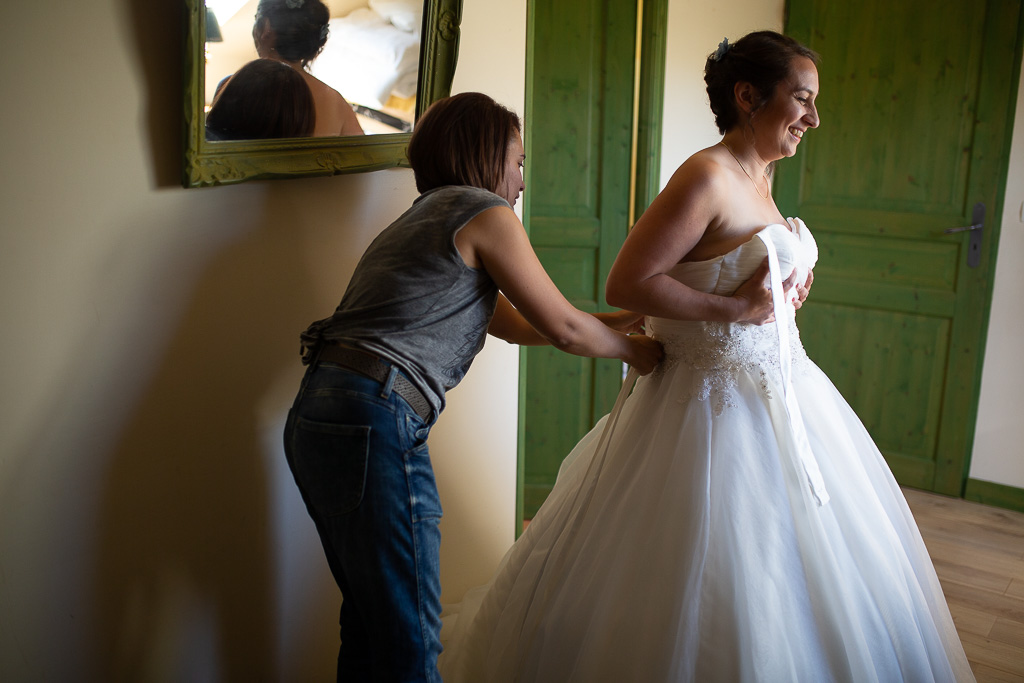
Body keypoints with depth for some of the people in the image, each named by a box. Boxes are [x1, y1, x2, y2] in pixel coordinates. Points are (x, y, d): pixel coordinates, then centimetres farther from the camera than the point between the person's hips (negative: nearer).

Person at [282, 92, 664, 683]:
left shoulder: (423, 218, 26)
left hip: (315, 416, 10)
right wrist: (636, 351, 19)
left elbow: (511, 322, 31)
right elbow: (564, 329, 1)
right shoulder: (484, 212, -1)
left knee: (368, 616, 21)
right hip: (373, 424, -10)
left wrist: (611, 321, 35)